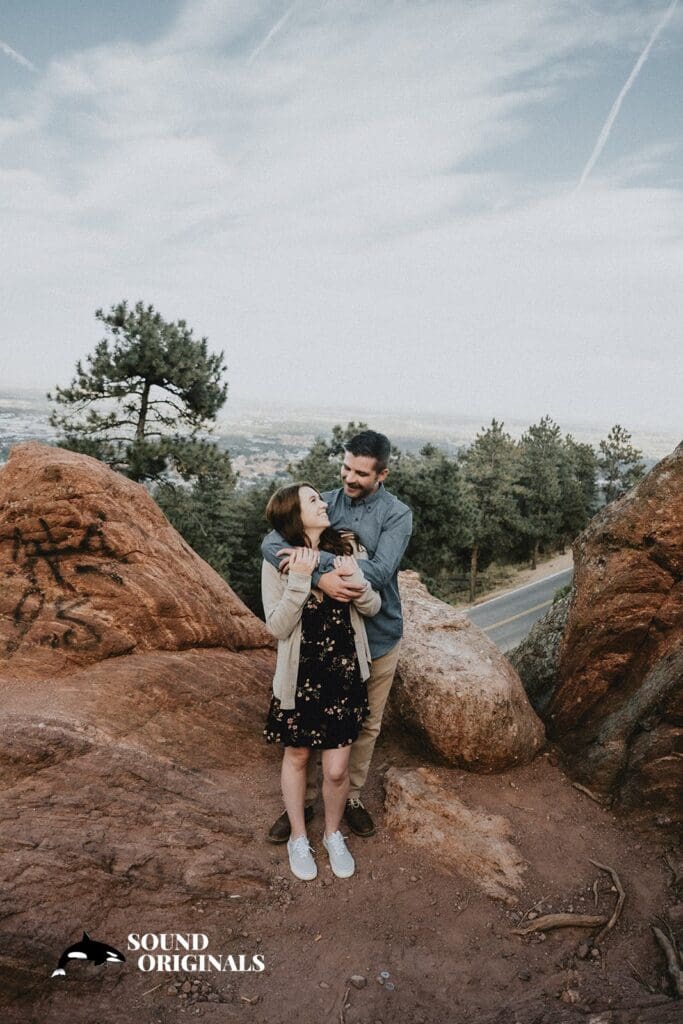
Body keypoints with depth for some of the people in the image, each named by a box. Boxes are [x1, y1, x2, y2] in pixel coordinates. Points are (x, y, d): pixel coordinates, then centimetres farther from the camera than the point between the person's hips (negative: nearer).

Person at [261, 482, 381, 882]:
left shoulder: (342, 549, -3)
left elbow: (373, 607, 0)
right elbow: (278, 627, -16)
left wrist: (356, 581, -20)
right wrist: (300, 578, -27)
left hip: (345, 673, 2)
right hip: (300, 676, -2)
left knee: (337, 770, 7)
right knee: (297, 757, 18)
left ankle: (334, 834, 36)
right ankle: (299, 838, 41)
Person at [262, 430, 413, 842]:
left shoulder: (398, 514, -12)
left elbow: (379, 572, -27)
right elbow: (271, 543, -20)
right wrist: (320, 576, -35)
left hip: (378, 636, 0)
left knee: (367, 723, 17)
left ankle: (352, 796, 39)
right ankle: (304, 800, 34)